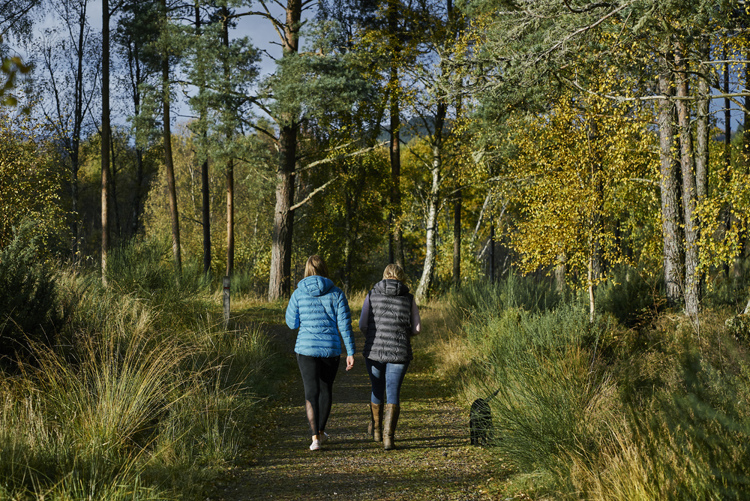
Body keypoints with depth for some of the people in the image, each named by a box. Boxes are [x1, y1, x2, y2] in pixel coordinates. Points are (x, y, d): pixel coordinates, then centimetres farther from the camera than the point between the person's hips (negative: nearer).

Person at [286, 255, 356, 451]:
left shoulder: (299, 293, -2)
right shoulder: (337, 293, -2)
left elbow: (292, 322, 8)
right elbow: (345, 324, -6)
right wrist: (350, 352, -4)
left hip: (306, 348, -1)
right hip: (331, 349, 1)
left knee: (311, 393, 1)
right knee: (326, 390, 19)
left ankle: (315, 437, -12)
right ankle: (320, 431, 33)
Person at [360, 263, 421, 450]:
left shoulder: (372, 295, 3)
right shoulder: (409, 298, 2)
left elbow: (363, 325, 0)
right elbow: (416, 328, 3)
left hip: (374, 350, 1)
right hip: (399, 351, -1)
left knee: (377, 390, 20)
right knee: (393, 394, 2)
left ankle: (376, 430, 35)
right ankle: (388, 437, -10)